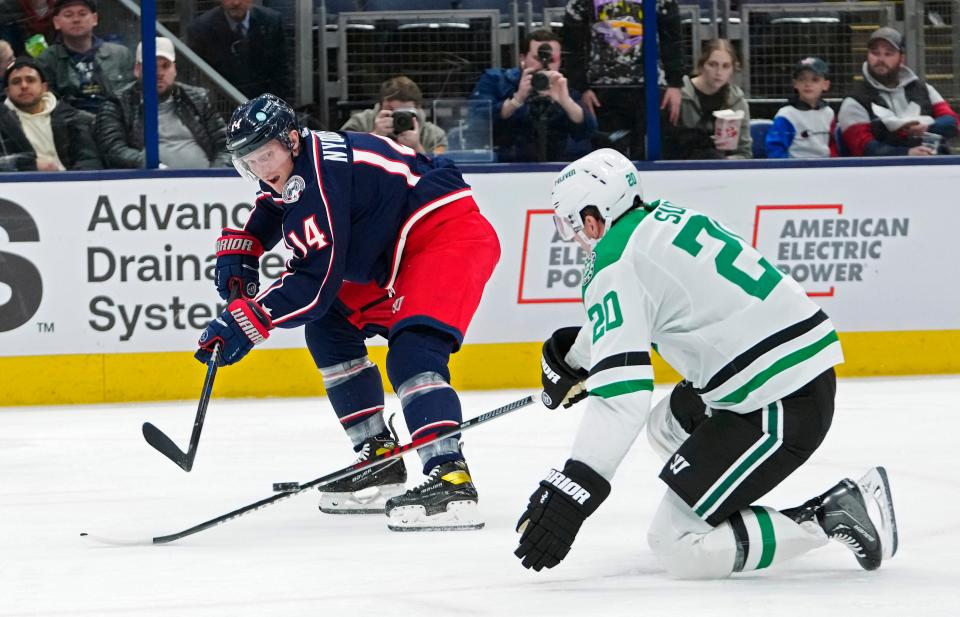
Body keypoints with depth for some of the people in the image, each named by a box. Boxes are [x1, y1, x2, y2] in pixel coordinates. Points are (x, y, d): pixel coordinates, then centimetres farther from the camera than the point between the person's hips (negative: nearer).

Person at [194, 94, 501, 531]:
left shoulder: (320, 177, -25)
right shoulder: (291, 168, 5)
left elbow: (315, 282, -28)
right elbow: (268, 209, 31)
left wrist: (246, 321, -26)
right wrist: (237, 250, 14)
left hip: (450, 234, -12)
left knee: (412, 350, -29)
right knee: (329, 327, 15)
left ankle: (451, 480, -41)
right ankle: (380, 462, 15)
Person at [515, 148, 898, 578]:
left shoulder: (615, 264, -14)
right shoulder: (666, 217, 13)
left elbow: (622, 396, -23)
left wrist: (570, 492, -23)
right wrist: (575, 356, 43)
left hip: (783, 410, -10)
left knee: (675, 546, -8)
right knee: (667, 427, 33)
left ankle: (835, 515, -8)